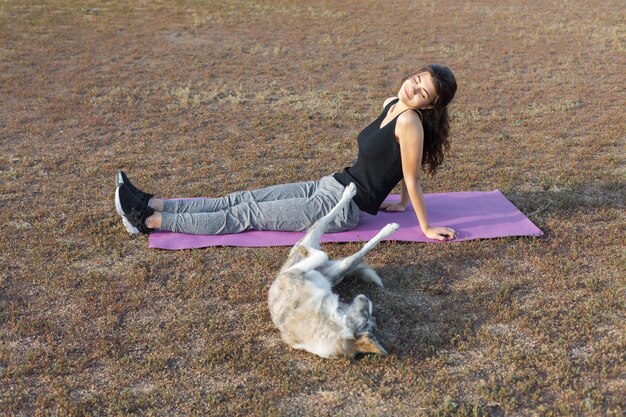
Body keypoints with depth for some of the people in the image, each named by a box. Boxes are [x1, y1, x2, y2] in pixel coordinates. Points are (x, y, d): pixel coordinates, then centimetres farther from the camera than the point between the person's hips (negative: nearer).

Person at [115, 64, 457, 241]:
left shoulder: (410, 121, -21)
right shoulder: (391, 105, 7)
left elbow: (412, 179, -14)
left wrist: (426, 228, -8)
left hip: (343, 207, -8)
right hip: (332, 185, 8)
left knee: (247, 214, -8)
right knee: (243, 199, 4)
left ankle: (149, 221, -3)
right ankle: (152, 204, 6)